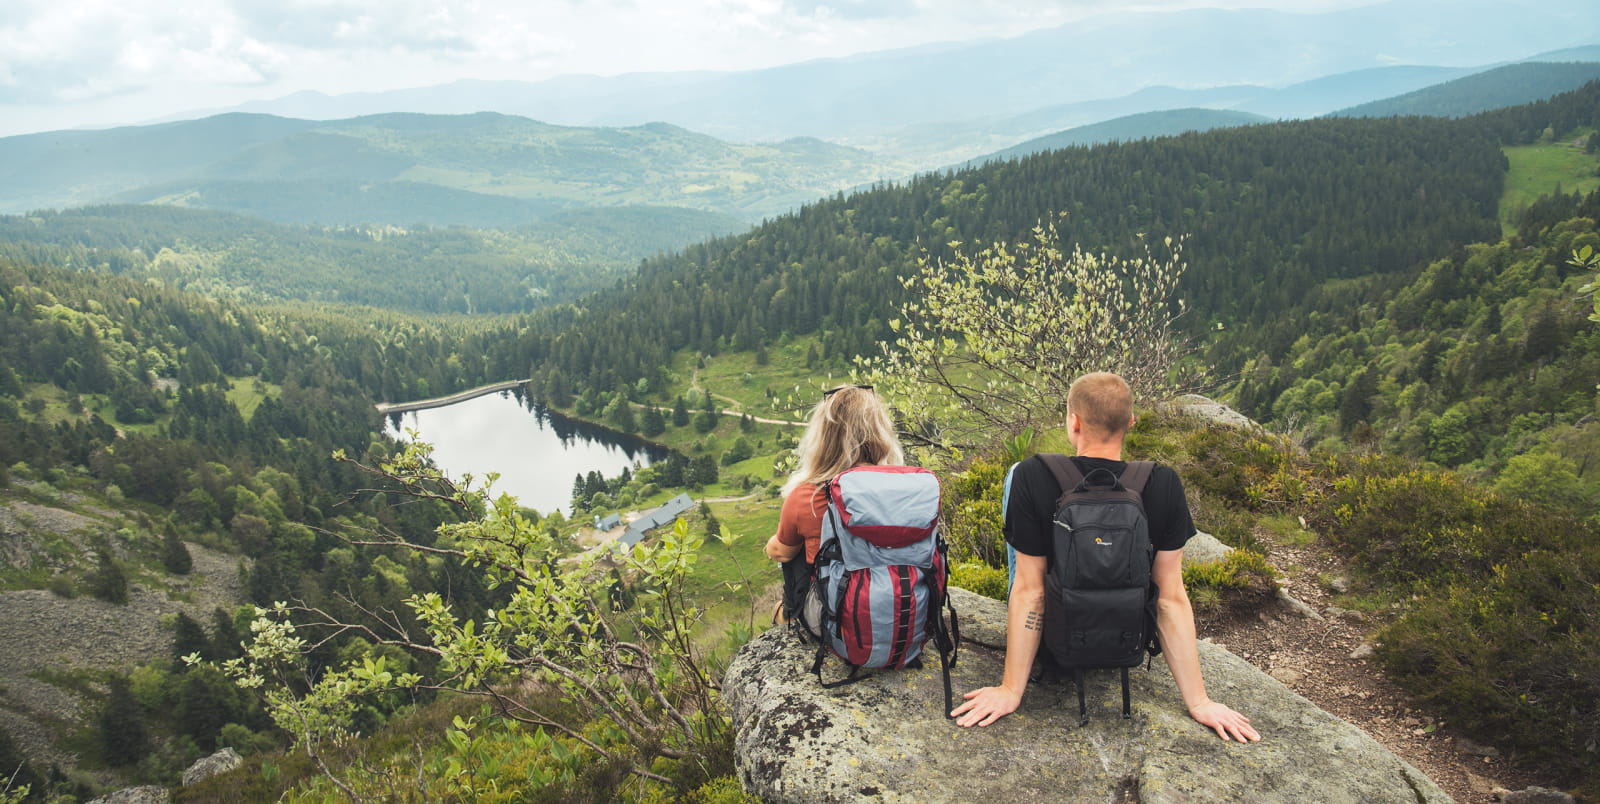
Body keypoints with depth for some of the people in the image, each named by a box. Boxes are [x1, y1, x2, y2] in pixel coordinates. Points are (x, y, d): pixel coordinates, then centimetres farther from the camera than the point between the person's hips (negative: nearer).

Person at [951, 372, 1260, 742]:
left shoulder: (1032, 477, -27)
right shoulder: (1164, 485, -20)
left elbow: (1030, 590, -24)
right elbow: (1172, 597, -18)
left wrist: (1010, 690, -15)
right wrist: (1198, 702, -9)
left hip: (1053, 633, -2)